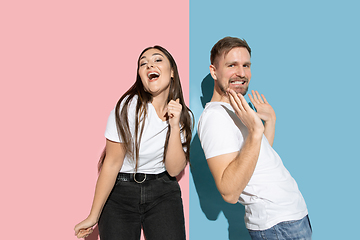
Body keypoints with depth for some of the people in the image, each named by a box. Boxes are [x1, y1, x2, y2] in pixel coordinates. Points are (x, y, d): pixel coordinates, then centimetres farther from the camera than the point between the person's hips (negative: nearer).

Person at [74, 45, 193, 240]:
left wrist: (175, 126, -17)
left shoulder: (184, 116, -1)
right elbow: (112, 163, -12)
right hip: (120, 190, -2)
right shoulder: (129, 107, -14)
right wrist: (94, 216, -9)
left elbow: (174, 169, -5)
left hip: (163, 193, 3)